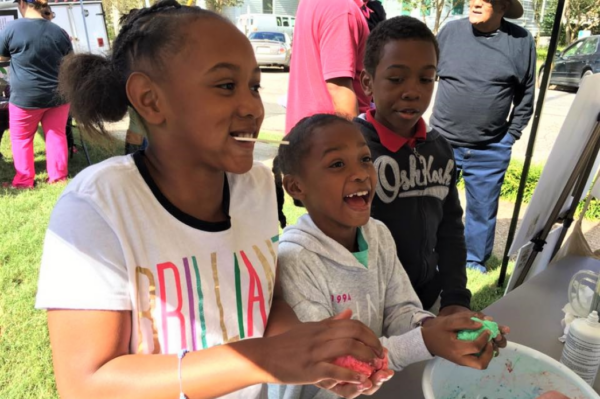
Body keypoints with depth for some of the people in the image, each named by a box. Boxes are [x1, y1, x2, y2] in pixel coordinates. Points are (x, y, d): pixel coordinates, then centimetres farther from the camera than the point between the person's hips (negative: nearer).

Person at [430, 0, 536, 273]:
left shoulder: (521, 41, -2)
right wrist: (436, 127, 8)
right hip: (442, 142, 1)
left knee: (483, 208, 12)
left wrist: (512, 133, 4)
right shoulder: (451, 31, -1)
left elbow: (526, 95, 7)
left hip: (490, 150, 0)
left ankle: (475, 261, 31)